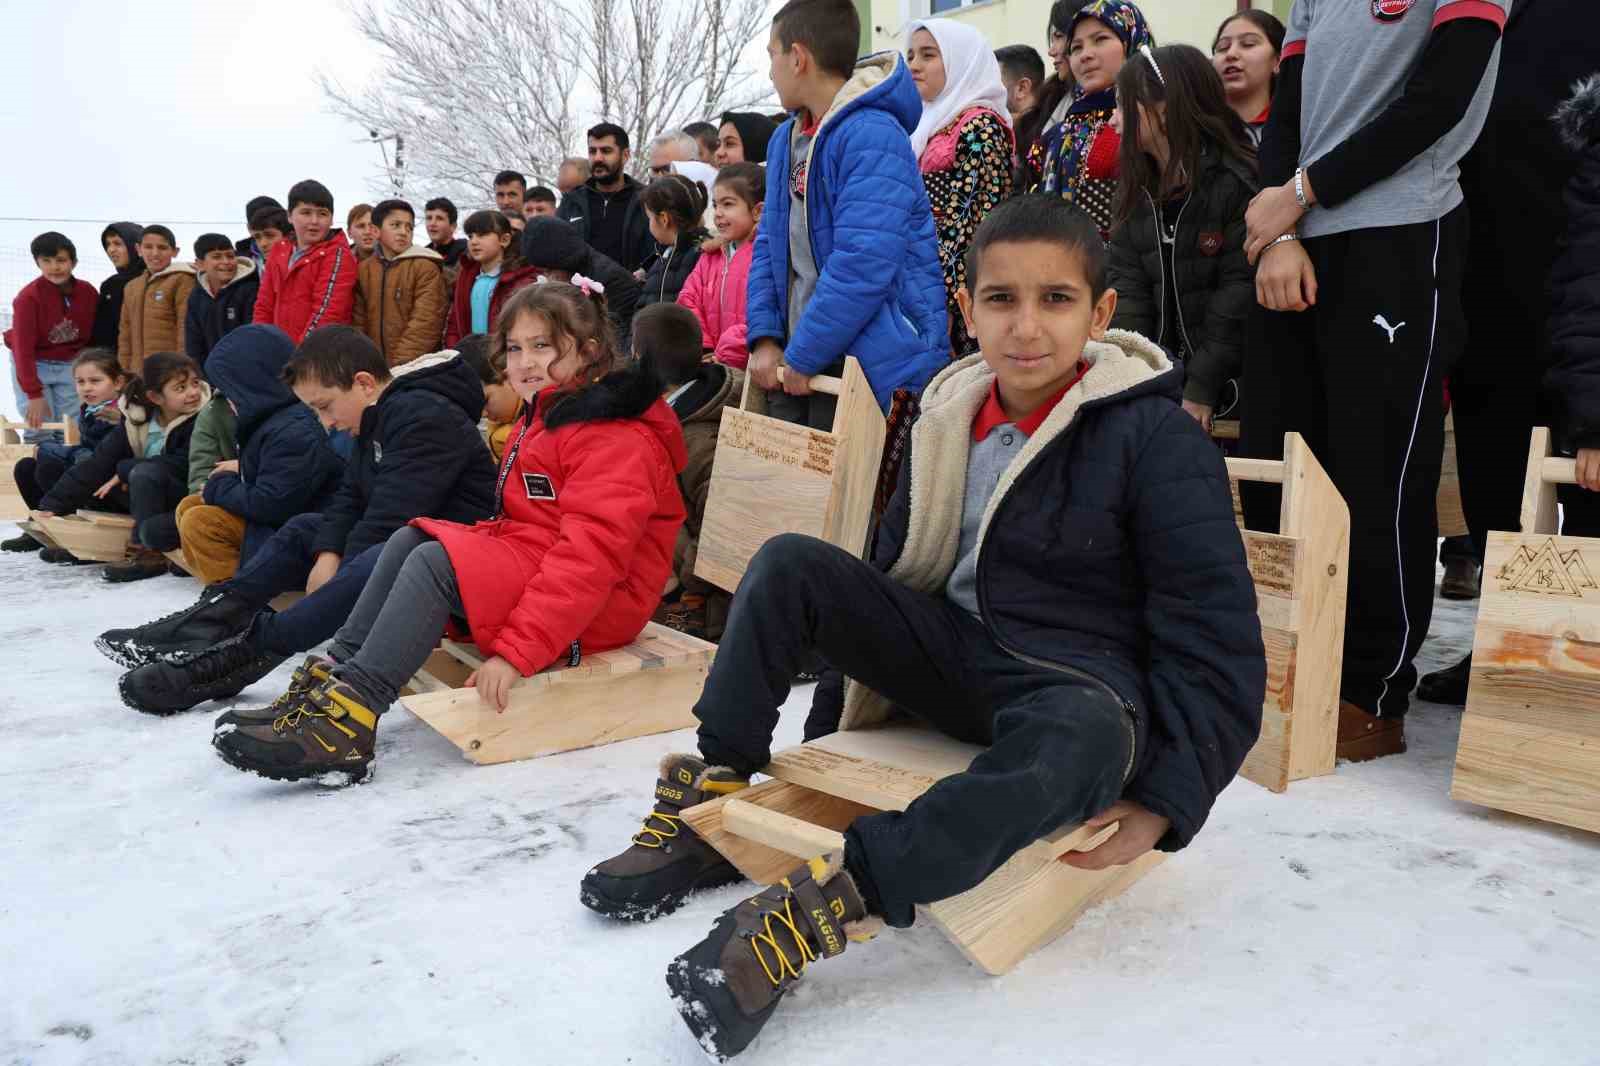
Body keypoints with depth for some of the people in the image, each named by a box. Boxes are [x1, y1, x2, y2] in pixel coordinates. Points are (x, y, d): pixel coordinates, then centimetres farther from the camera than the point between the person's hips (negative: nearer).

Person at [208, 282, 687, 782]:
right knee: (408, 541, 3)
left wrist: (516, 650, -31)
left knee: (436, 561, -23)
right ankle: (336, 676, -8)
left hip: (597, 606, -10)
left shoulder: (617, 439, -17)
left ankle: (351, 715, -27)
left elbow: (590, 555, -27)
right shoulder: (544, 419, 17)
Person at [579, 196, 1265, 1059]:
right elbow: (893, 570, 17)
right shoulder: (949, 418, 4)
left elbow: (1217, 642, -13)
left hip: (1079, 688, -5)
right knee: (789, 563, -12)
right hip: (953, 655, 5)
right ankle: (713, 801, -9)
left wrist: (1162, 805, -20)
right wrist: (840, 728, 18)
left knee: (1081, 738, -41)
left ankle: (823, 904, -37)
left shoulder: (1158, 439, -12)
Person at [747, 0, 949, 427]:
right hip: (795, 360, 8)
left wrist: (803, 356, -17)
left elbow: (863, 266, -23)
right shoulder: (784, 139, 11)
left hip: (870, 366, -8)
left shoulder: (872, 136, -16)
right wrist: (765, 338, 0)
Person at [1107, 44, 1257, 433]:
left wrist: (1200, 391, -19)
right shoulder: (1137, 190, 10)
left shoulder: (1239, 183, -10)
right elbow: (1127, 286, 2)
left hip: (1224, 375, -6)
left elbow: (1239, 295, -13)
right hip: (1159, 367, 6)